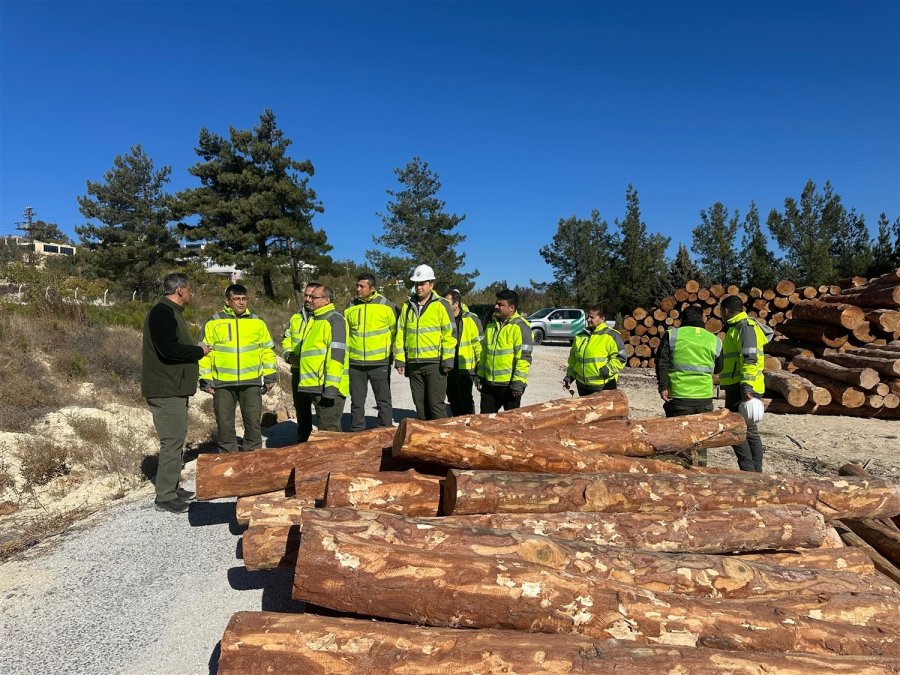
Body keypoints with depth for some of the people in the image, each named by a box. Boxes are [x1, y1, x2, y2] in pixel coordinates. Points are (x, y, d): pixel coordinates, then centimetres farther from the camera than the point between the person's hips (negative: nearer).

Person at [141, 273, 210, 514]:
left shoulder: (172, 313, 18)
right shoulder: (162, 313, -16)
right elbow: (169, 349, -26)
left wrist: (196, 349, 5)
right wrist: (199, 351, -13)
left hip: (175, 389, 11)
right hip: (166, 391, -11)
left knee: (176, 440, 16)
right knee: (172, 441, -6)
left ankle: (173, 488, 25)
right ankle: (165, 497, 1)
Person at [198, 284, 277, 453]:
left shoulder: (257, 322, 7)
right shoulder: (213, 323, 3)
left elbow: (267, 350, 11)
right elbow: (205, 353, 4)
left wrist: (270, 376, 6)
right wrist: (206, 380, -1)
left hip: (251, 382, 1)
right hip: (222, 383, 0)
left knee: (254, 423, 4)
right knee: (224, 425, 8)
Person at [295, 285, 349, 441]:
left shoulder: (334, 319, -11)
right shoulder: (314, 319, 18)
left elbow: (336, 353, -19)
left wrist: (331, 386, -24)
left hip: (327, 387, -10)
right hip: (311, 386, 10)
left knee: (329, 432, -4)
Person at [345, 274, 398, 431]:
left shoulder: (386, 306, -3)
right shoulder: (350, 307, 7)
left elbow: (395, 332, 4)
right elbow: (345, 334, 16)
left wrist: (392, 353, 1)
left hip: (380, 363, -3)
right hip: (355, 363, 3)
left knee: (383, 400, 5)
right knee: (356, 401, 11)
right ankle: (356, 432, 21)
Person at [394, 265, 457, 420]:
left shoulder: (441, 305, -2)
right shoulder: (408, 306, 13)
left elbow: (450, 334, -6)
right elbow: (400, 334, 14)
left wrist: (447, 360, -12)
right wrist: (399, 359, 7)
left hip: (435, 363, -5)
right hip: (413, 364, 5)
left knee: (436, 404, -4)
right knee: (420, 405, 12)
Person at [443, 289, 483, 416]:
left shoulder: (471, 320, -8)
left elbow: (479, 344, -6)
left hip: (466, 367, -6)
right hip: (449, 368, 6)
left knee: (465, 400, -4)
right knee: (453, 400, 15)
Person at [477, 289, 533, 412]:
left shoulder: (520, 327, -12)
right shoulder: (491, 325, 12)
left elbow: (524, 357, -16)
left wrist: (518, 383, -19)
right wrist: (480, 376, 15)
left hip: (509, 384, -7)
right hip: (489, 383, 7)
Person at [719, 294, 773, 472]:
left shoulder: (745, 327, -11)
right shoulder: (737, 327, 21)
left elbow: (750, 359, -22)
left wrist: (746, 386, -29)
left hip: (742, 390, -10)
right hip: (740, 388, 10)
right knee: (749, 430, 12)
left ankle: (749, 471, -9)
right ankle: (756, 473, 17)